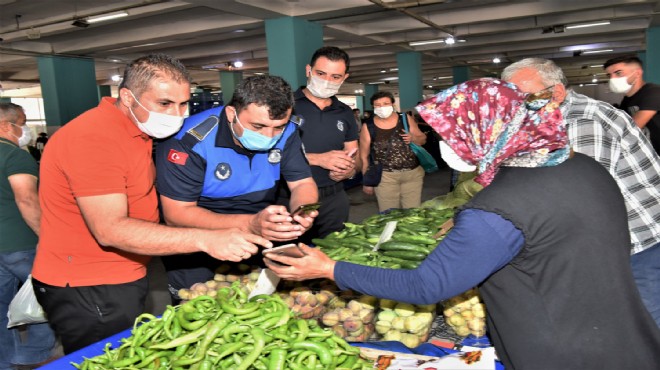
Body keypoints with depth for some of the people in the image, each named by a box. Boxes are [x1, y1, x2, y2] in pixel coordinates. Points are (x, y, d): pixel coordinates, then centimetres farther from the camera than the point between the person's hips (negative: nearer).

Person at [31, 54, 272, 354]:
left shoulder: (137, 128, 8)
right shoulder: (94, 138, -23)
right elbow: (110, 230, -29)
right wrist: (207, 240, -35)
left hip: (123, 279, 9)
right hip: (88, 293, -9)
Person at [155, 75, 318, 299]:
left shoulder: (287, 131, -12)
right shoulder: (190, 141, -25)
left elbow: (302, 183, -5)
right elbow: (177, 214, -26)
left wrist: (302, 212, -30)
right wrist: (250, 224, -39)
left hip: (260, 239, 4)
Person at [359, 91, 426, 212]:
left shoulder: (406, 118, 1)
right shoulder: (368, 126, -5)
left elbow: (423, 139, 10)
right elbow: (363, 156, 0)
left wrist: (413, 138, -12)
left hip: (413, 172, 2)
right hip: (385, 176, -2)